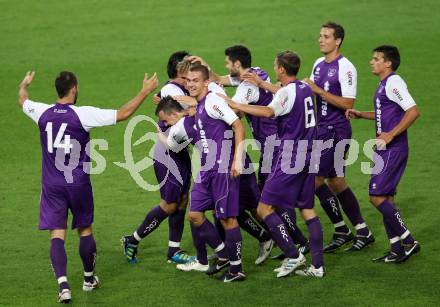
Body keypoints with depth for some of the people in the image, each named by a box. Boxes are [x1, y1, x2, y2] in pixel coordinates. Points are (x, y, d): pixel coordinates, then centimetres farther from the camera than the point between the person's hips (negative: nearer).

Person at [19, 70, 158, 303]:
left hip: (51, 185, 2)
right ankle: (89, 279, 32)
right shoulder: (83, 114, -15)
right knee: (85, 230, 17)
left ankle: (63, 285, -16)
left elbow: (22, 101, 20)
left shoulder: (43, 113, -4)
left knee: (57, 235, 0)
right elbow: (123, 114, -13)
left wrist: (24, 85, 43)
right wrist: (145, 92, -1)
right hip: (78, 184, -2)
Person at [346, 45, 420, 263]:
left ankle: (408, 242, -4)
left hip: (393, 150, -10)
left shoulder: (393, 83, -15)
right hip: (385, 150, 10)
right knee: (385, 199, 11)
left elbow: (413, 112, -23)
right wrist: (360, 115, 18)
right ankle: (397, 250, 15)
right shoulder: (384, 84, 16)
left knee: (377, 196, -11)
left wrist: (391, 135, -24)